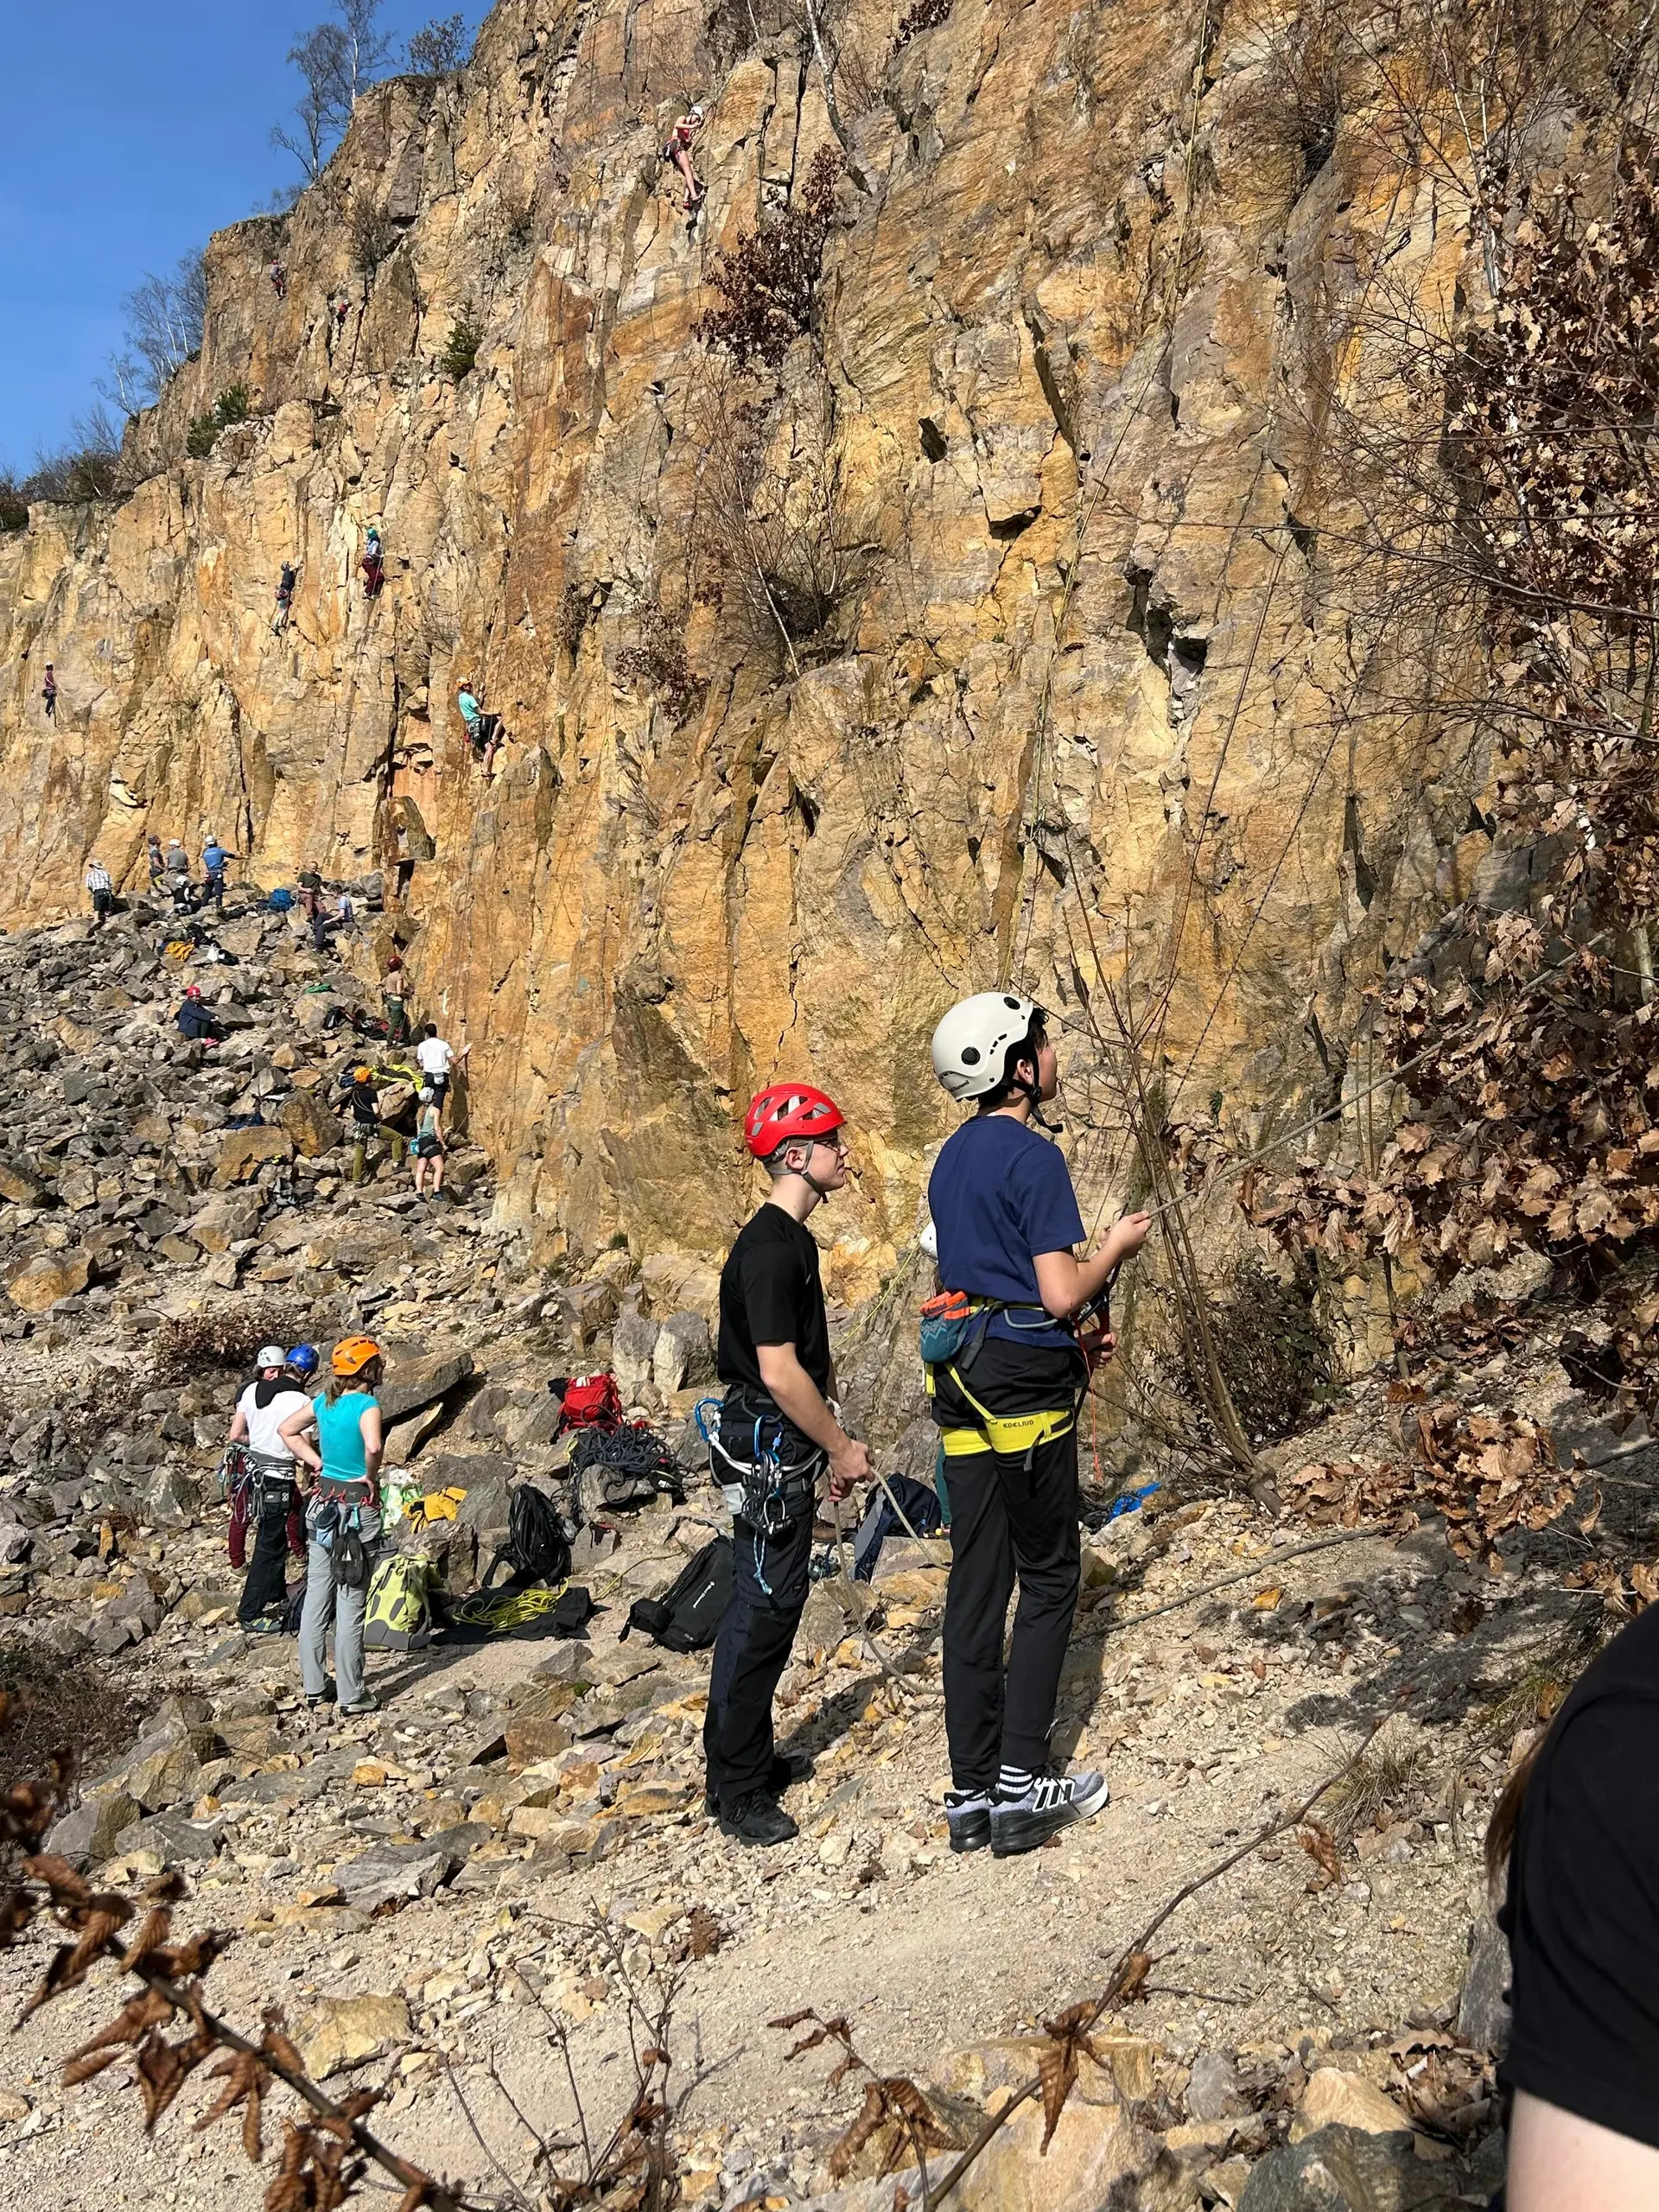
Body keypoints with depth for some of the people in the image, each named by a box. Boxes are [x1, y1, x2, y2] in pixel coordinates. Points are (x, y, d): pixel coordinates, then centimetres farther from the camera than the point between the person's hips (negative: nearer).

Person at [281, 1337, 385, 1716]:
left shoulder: (324, 1400, 3)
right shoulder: (366, 1405, -18)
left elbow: (287, 1431, 16)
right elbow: (373, 1446, -36)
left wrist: (317, 1462, 10)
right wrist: (371, 1476, -17)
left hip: (323, 1502, 7)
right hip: (358, 1509, -7)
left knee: (316, 1597, 13)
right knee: (351, 1605, 0)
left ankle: (313, 1686, 22)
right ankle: (352, 1695, 7)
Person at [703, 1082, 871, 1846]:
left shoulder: (792, 1239, 12)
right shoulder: (769, 1249, -20)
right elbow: (779, 1371, -23)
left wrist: (829, 1444, 19)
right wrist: (842, 1447, -13)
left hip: (787, 1446, 10)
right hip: (768, 1447, -10)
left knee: (778, 1600, 16)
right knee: (761, 1610, -4)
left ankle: (752, 1758, 28)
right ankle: (735, 1791, 6)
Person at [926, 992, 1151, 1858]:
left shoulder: (951, 1159, 14)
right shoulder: (1033, 1157, -13)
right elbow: (1061, 1294, -17)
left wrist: (1072, 1339, 24)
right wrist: (1118, 1246, 1)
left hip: (962, 1384, 8)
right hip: (1027, 1387, -8)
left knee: (974, 1586, 8)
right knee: (1049, 1582, 4)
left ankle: (971, 1793, 13)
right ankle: (1021, 1786, 4)